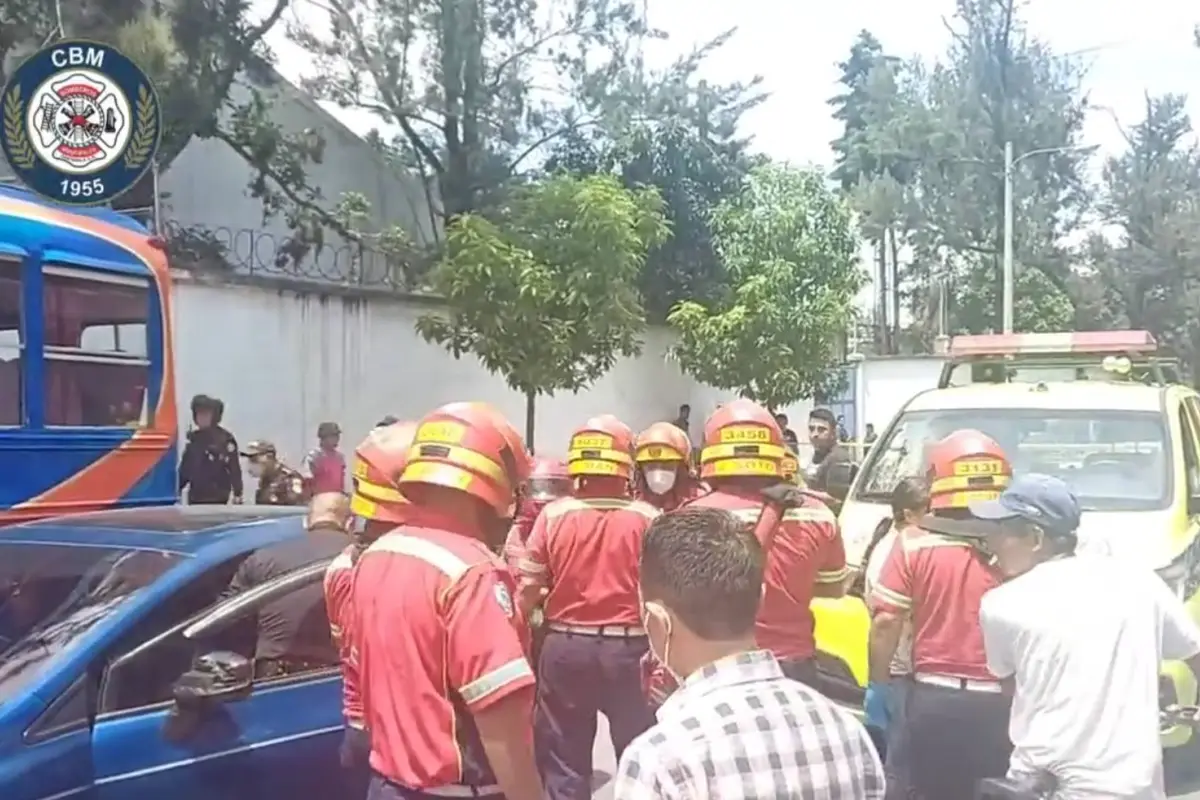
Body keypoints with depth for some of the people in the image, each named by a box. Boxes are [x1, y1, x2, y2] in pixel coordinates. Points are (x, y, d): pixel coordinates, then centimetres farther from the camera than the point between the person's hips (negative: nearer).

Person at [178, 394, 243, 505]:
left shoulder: (225, 439, -8)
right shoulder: (193, 439, 10)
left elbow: (234, 469, -11)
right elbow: (185, 467, 17)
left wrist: (237, 494, -16)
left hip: (217, 497, -6)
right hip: (196, 496, 6)